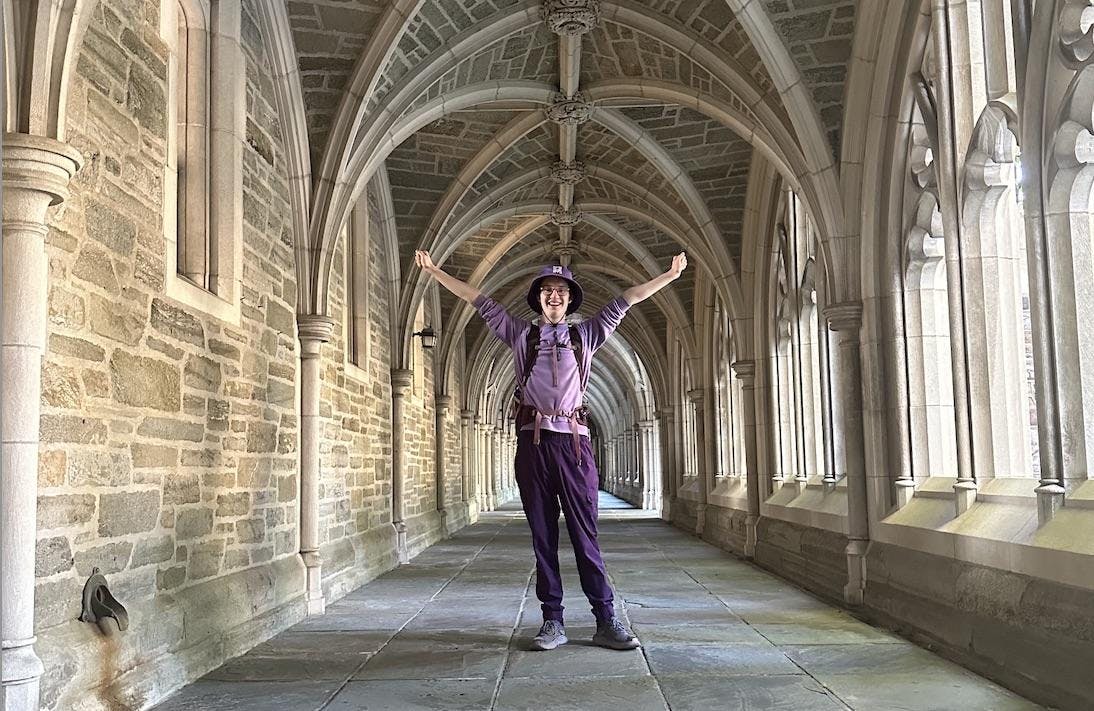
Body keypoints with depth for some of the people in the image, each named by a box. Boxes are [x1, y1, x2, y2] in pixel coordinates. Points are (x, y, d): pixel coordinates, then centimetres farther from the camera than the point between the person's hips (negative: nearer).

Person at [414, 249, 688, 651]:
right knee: (542, 535, 3)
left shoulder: (585, 335, 17)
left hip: (573, 440, -1)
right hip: (533, 439, 1)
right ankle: (553, 622, 7)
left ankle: (606, 621, -2)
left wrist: (669, 276, 16)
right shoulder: (521, 335, 16)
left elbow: (625, 301, 17)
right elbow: (480, 301, 17)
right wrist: (435, 273, 17)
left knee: (585, 534, -3)